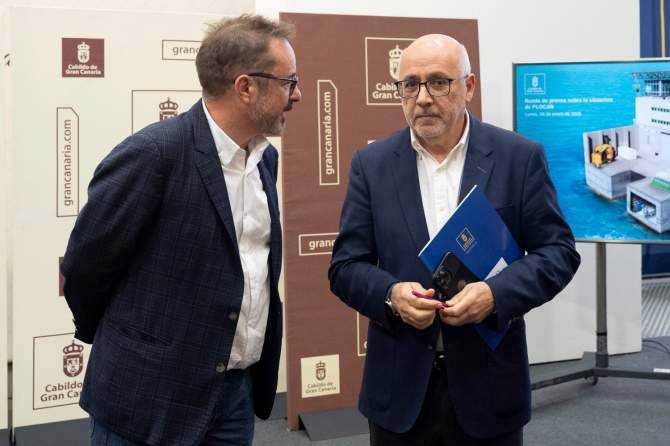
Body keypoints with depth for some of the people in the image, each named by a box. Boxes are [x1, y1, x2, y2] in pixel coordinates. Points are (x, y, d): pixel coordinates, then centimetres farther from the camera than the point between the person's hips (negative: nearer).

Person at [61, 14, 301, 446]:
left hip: (239, 391, 6)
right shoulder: (154, 152, -19)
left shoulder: (266, 156, 5)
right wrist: (122, 342, 5)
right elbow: (85, 264, -11)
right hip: (154, 395, -6)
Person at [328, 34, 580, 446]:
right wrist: (391, 294, -19)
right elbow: (346, 266, 1)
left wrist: (496, 293, -19)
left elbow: (559, 251, -2)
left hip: (489, 382, -1)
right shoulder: (372, 164, 1)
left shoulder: (520, 157, -3)